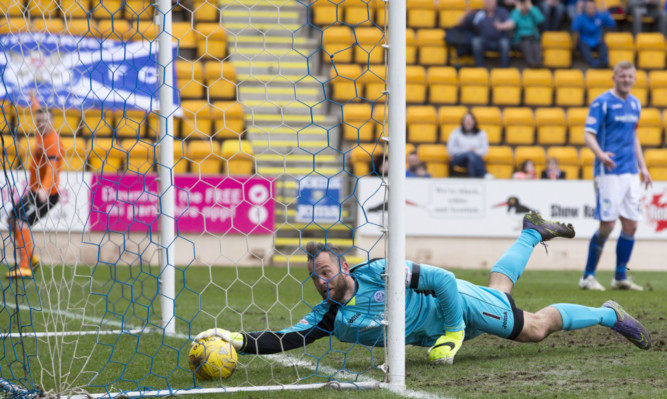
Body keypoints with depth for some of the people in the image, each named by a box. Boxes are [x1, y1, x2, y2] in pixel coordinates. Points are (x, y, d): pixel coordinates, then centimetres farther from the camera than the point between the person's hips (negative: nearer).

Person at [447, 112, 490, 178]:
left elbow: (485, 150, 6)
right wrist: (467, 150, -10)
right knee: (470, 155, -38)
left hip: (476, 158, 1)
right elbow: (450, 149, 2)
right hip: (458, 159, -1)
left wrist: (475, 151, -17)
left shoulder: (481, 134, 15)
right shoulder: (456, 132, 12)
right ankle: (485, 175, -53)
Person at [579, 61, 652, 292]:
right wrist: (600, 154, -32)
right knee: (607, 224, -10)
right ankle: (588, 276, 2)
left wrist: (642, 167, 20)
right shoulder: (602, 103, -7)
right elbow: (588, 135, -13)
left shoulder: (634, 104, 14)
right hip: (608, 171, -7)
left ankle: (620, 277, 14)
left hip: (630, 172, 7)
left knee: (631, 225, 4)